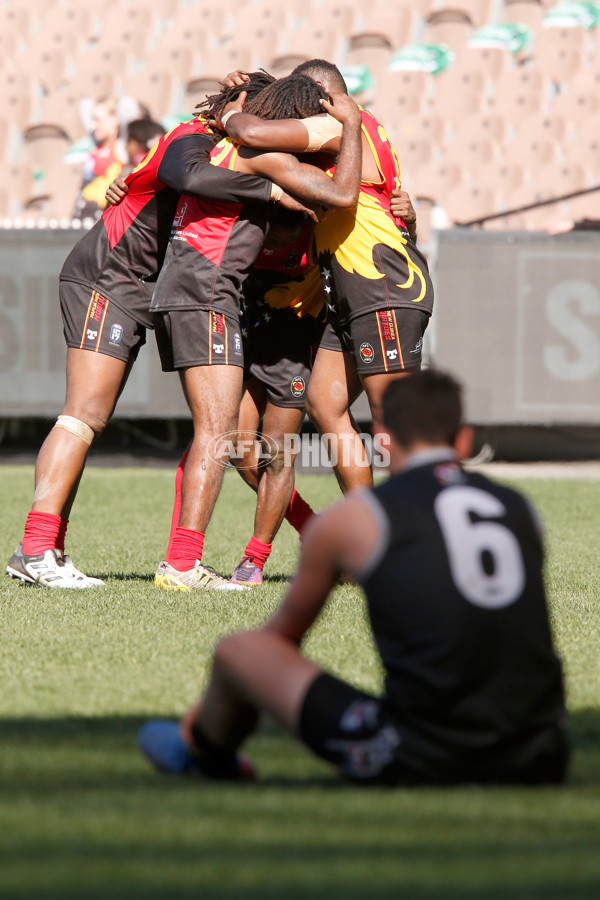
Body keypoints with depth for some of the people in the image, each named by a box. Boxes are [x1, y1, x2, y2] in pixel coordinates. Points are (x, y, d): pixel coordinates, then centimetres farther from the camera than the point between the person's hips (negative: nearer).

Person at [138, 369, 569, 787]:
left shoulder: (351, 518, 4)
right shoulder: (520, 507, 14)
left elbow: (284, 631, 22)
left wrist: (211, 706, 43)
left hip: (418, 759, -3)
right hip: (537, 763, 3)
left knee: (236, 649, 15)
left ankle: (202, 752, 49)